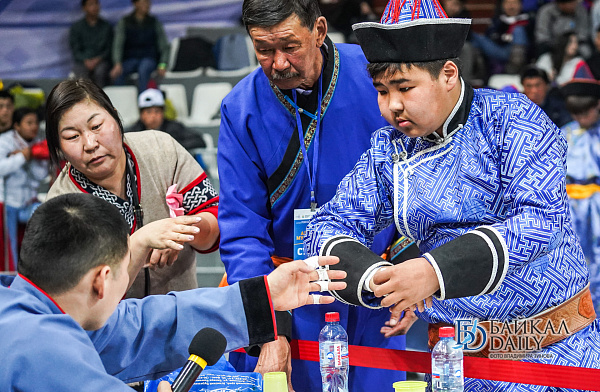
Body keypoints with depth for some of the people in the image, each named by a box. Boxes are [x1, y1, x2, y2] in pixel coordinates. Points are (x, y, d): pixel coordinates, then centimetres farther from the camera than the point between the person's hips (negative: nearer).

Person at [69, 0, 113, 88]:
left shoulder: (106, 27, 12)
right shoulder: (75, 27, 10)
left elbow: (109, 48, 7)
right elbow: (75, 50, 3)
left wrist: (98, 59, -11)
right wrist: (86, 61, -15)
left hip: (101, 61, 0)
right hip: (82, 62, 0)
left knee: (100, 72, -35)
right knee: (82, 75, -34)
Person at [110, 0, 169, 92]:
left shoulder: (155, 22, 8)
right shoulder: (124, 22, 6)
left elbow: (164, 46, 8)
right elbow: (118, 44, -4)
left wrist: (162, 65, -10)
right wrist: (117, 63, -21)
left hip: (149, 58, 0)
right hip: (130, 59, 1)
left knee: (143, 70, -37)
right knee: (118, 73, -33)